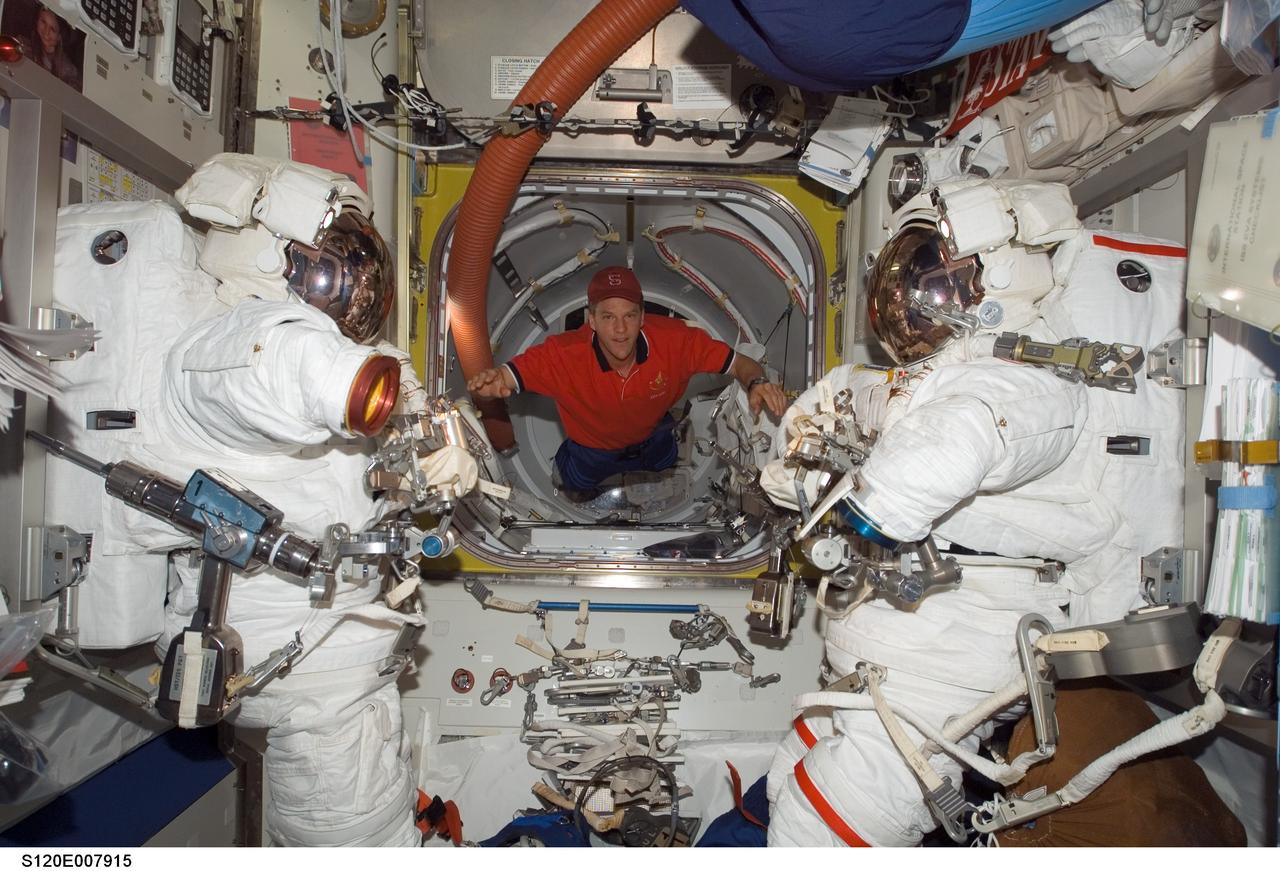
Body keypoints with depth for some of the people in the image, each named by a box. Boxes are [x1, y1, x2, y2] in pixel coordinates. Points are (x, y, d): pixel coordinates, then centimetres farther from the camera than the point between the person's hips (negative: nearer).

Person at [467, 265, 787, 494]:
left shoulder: (676, 341, -39)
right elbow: (504, 376, -40)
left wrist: (757, 383, -53)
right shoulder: (562, 355, -42)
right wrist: (489, 382, -66)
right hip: (592, 450, -1)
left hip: (652, 438, 1)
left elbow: (742, 365, -29)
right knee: (578, 486, 30)